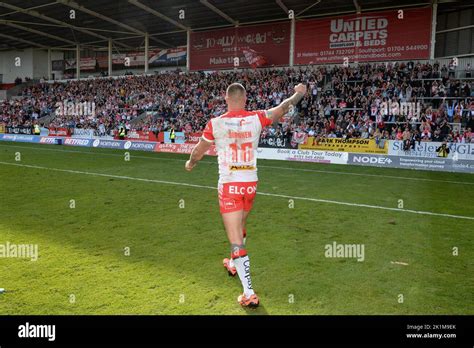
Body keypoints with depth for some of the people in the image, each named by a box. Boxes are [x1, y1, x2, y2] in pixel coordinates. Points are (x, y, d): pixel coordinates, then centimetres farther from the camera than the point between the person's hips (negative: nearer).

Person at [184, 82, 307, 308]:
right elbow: (284, 107, 13)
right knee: (240, 226, 28)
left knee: (236, 241, -2)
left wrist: (190, 163, 29)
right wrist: (298, 94, 33)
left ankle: (249, 294, -3)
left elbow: (199, 151, 7)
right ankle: (234, 265, 51)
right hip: (250, 184, 4)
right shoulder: (256, 119, -3)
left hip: (229, 185, -4)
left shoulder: (215, 124, -7)